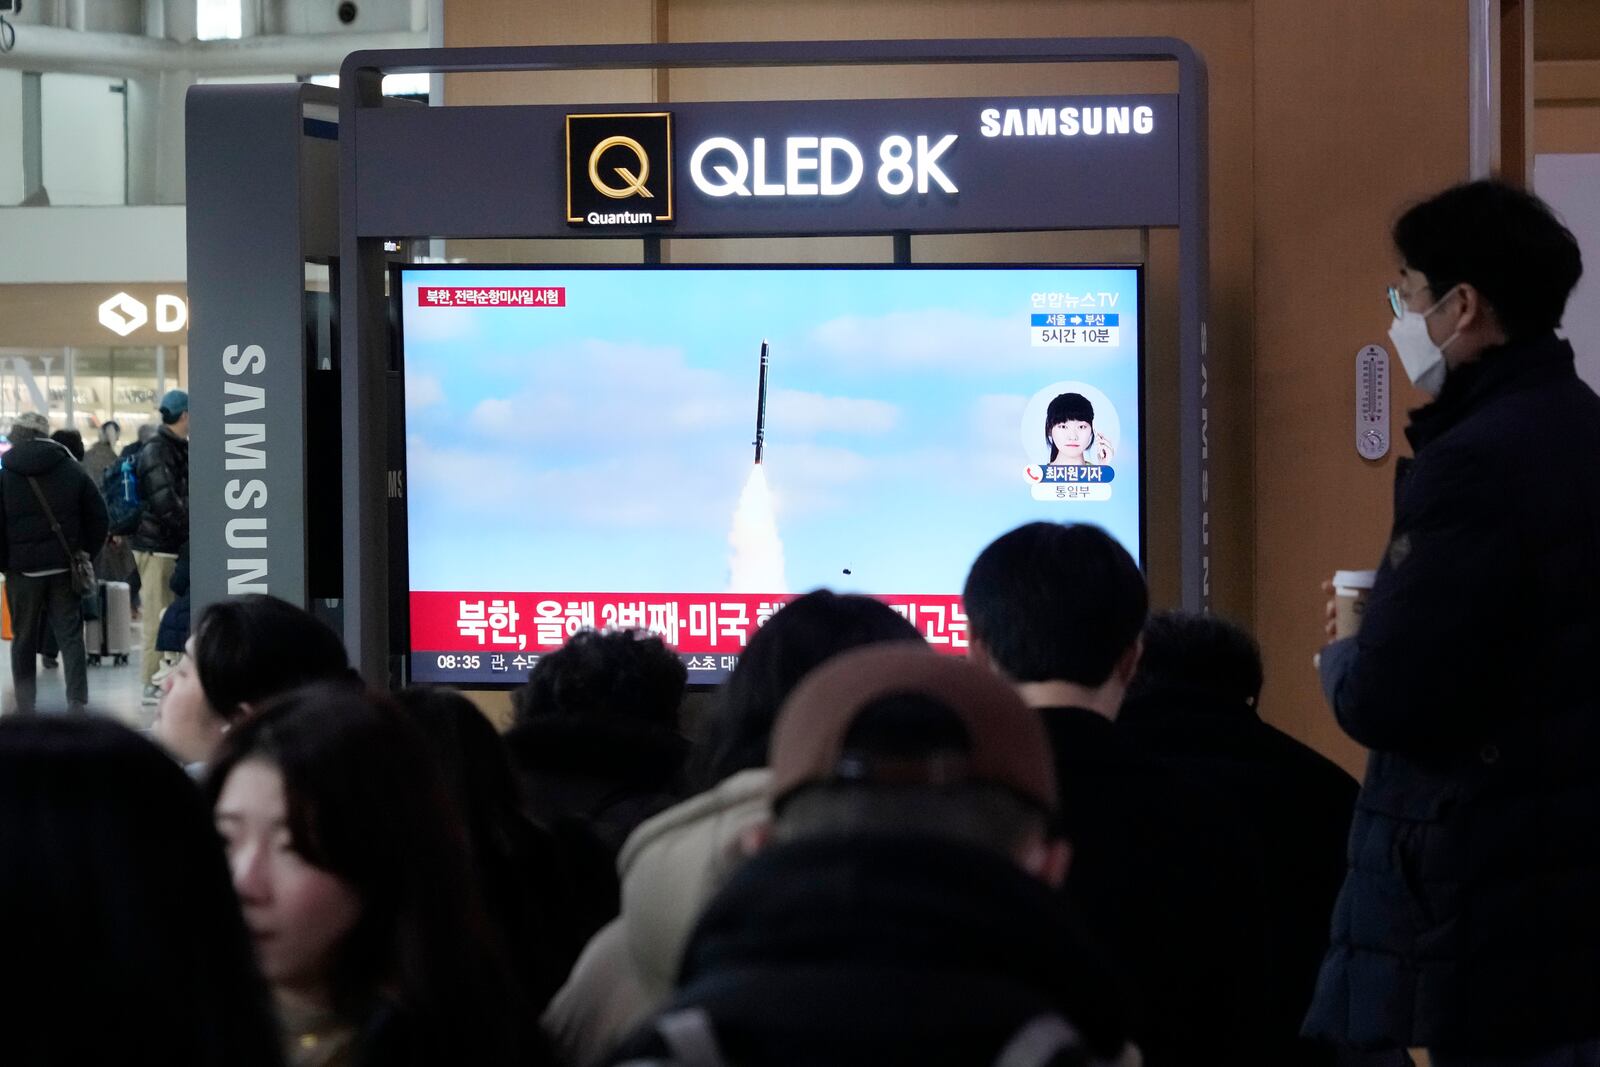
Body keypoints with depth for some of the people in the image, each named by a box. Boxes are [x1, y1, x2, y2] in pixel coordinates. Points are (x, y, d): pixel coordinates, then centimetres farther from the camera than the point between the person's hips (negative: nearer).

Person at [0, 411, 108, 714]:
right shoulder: (72, 471, 3)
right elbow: (98, 516, 5)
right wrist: (86, 553, 11)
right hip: (65, 568, 2)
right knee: (71, 636, 3)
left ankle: (25, 708, 12)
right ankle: (78, 702, -7)